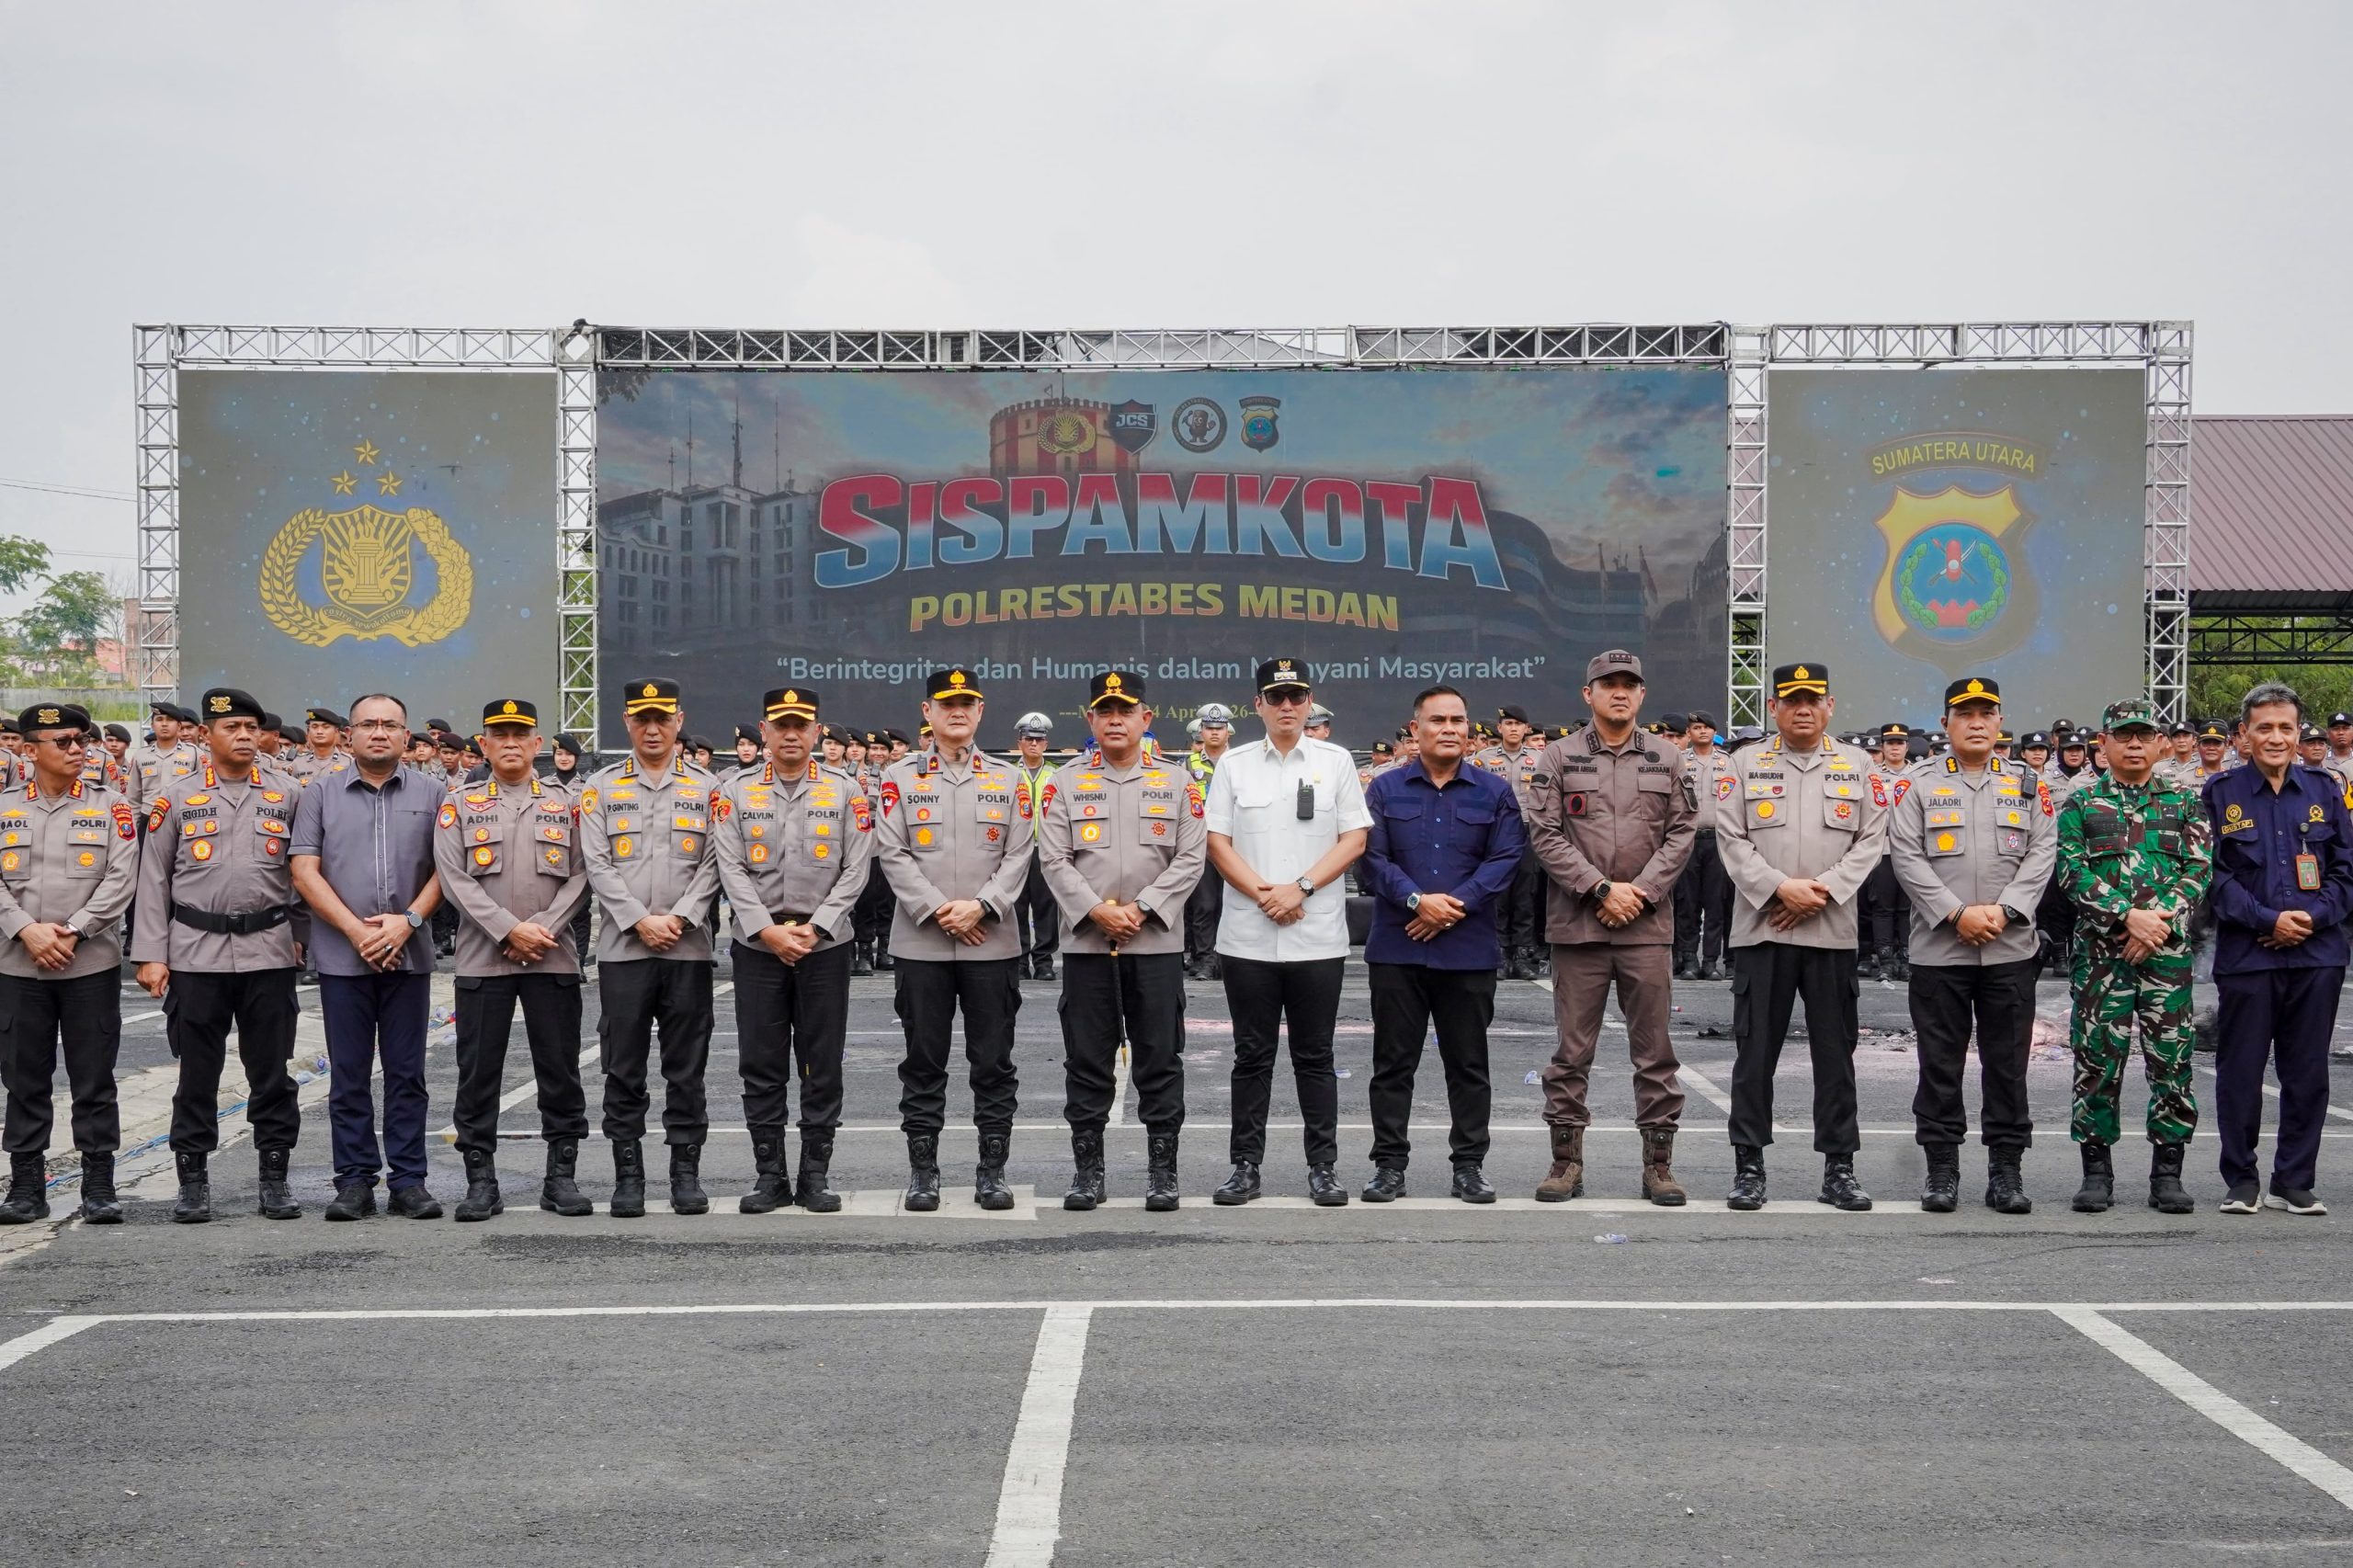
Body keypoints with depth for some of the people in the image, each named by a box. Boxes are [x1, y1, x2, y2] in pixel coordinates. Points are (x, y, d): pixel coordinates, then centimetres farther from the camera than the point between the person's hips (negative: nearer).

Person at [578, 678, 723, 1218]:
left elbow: (714, 864, 2)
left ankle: (686, 1172, 9)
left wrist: (678, 918, -10)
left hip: (688, 948, 0)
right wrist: (641, 921, -9)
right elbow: (597, 864, 0)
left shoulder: (706, 788, 8)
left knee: (687, 1066, 3)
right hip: (623, 947, 0)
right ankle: (627, 1173, 8)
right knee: (623, 1067, 1)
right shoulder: (602, 788, 8)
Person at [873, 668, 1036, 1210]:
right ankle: (923, 1171, 11)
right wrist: (937, 911, -12)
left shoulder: (1008, 780, 9)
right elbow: (892, 853, -2)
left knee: (994, 1062, 3)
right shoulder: (900, 778, 5)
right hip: (920, 942, -1)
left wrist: (980, 906, -12)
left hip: (993, 942, 1)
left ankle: (992, 1170, 10)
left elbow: (1018, 855, 3)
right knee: (923, 1062, 4)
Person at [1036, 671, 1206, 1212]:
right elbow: (1053, 859, 0)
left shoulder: (1176, 783, 6)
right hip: (1086, 943, 0)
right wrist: (1097, 911, -13)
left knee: (1160, 1061, 2)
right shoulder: (1066, 783, 6)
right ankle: (1087, 1170, 11)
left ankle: (1162, 1170, 8)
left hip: (1158, 943, 0)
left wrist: (1141, 908, -11)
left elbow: (1191, 859, 0)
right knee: (1087, 1061, 3)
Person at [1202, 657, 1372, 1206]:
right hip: (1247, 936, 1)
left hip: (1317, 935, -1)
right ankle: (1246, 1166, 11)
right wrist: (1262, 893, -11)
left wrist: (1300, 888, -11)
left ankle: (1323, 1167, 10)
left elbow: (1355, 839, 0)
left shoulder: (1335, 762, 5)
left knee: (1314, 1056, 5)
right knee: (1252, 1056, 6)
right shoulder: (1235, 764, 6)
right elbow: (1216, 841, 3)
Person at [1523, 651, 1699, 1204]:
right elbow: (1546, 833, -3)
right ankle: (1567, 1161, 11)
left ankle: (1658, 1164, 10)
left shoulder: (1665, 759, 9)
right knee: (1572, 1050, 3)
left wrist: (1640, 891, -7)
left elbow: (1682, 831, 5)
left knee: (1654, 1050, 4)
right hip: (1577, 924, -1)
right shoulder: (1560, 757, 3)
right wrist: (1602, 888, -11)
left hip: (1648, 925, 1)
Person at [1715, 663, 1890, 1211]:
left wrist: (1823, 889, -11)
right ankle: (1749, 1165, 8)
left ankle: (1839, 1169, 11)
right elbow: (1732, 839, 0)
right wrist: (1779, 889, -13)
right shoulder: (1747, 765, 8)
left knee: (1835, 1053, 4)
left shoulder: (1858, 766, 9)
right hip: (1760, 930, 0)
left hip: (1833, 930, 1)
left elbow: (1871, 839, 2)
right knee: (1754, 1052, 1)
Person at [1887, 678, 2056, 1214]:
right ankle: (1941, 1169, 11)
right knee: (1940, 1064, 3)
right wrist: (1957, 913, -14)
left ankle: (2005, 1169, 12)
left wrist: (2003, 910, -12)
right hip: (1938, 949, -1)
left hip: (2011, 949, 1)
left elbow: (2043, 853, 2)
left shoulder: (2028, 786, 10)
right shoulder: (1918, 787, 4)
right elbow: (1907, 857, -4)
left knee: (2008, 1063, 5)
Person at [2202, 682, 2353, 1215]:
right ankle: (2241, 1181, 14)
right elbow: (2215, 874, -4)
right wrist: (2269, 920, -13)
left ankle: (2294, 1182, 16)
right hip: (2245, 954, -2)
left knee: (2307, 1073, 6)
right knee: (2240, 1071, 2)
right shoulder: (2221, 793, 1)